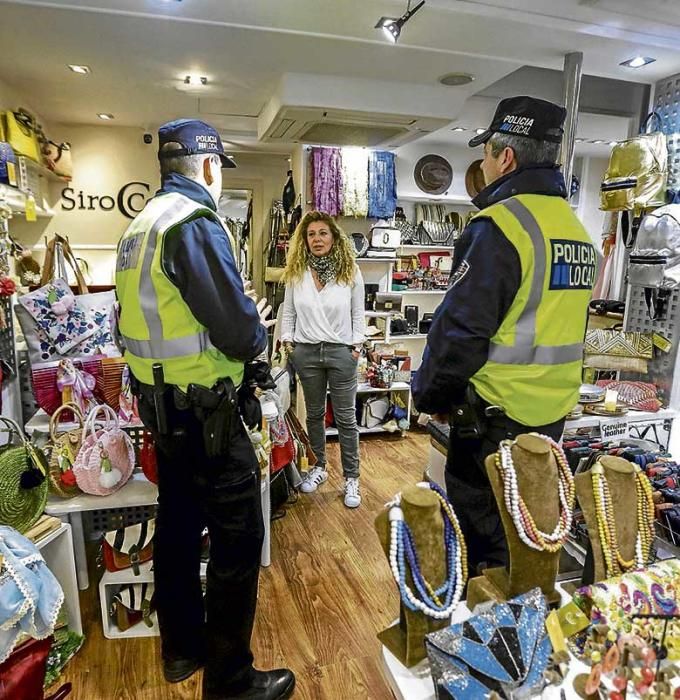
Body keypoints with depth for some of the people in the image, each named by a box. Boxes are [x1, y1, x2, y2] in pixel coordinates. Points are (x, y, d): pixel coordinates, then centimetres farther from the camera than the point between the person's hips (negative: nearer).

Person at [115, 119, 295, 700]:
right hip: (203, 410, -10)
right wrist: (257, 324, 0)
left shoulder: (140, 225, 11)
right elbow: (240, 337, -23)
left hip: (159, 402, 10)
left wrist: (234, 311, 13)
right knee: (238, 540, 3)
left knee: (179, 526, 20)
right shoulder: (196, 223, -17)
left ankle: (182, 650, 39)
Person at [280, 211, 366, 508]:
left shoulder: (350, 271, -2)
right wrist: (287, 340, 2)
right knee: (314, 413, 15)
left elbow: (358, 314, 3)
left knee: (346, 417, 4)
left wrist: (357, 345, -2)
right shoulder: (295, 272, 3)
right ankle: (319, 467, 31)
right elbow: (288, 311, 10)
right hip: (306, 351, 2)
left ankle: (351, 478, 15)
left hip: (341, 351, -2)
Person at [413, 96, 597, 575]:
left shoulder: (500, 225, -18)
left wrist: (430, 395, -6)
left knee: (482, 528, 8)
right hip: (553, 412, 9)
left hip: (496, 414, -9)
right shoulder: (576, 228, 10)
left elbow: (461, 328, -21)